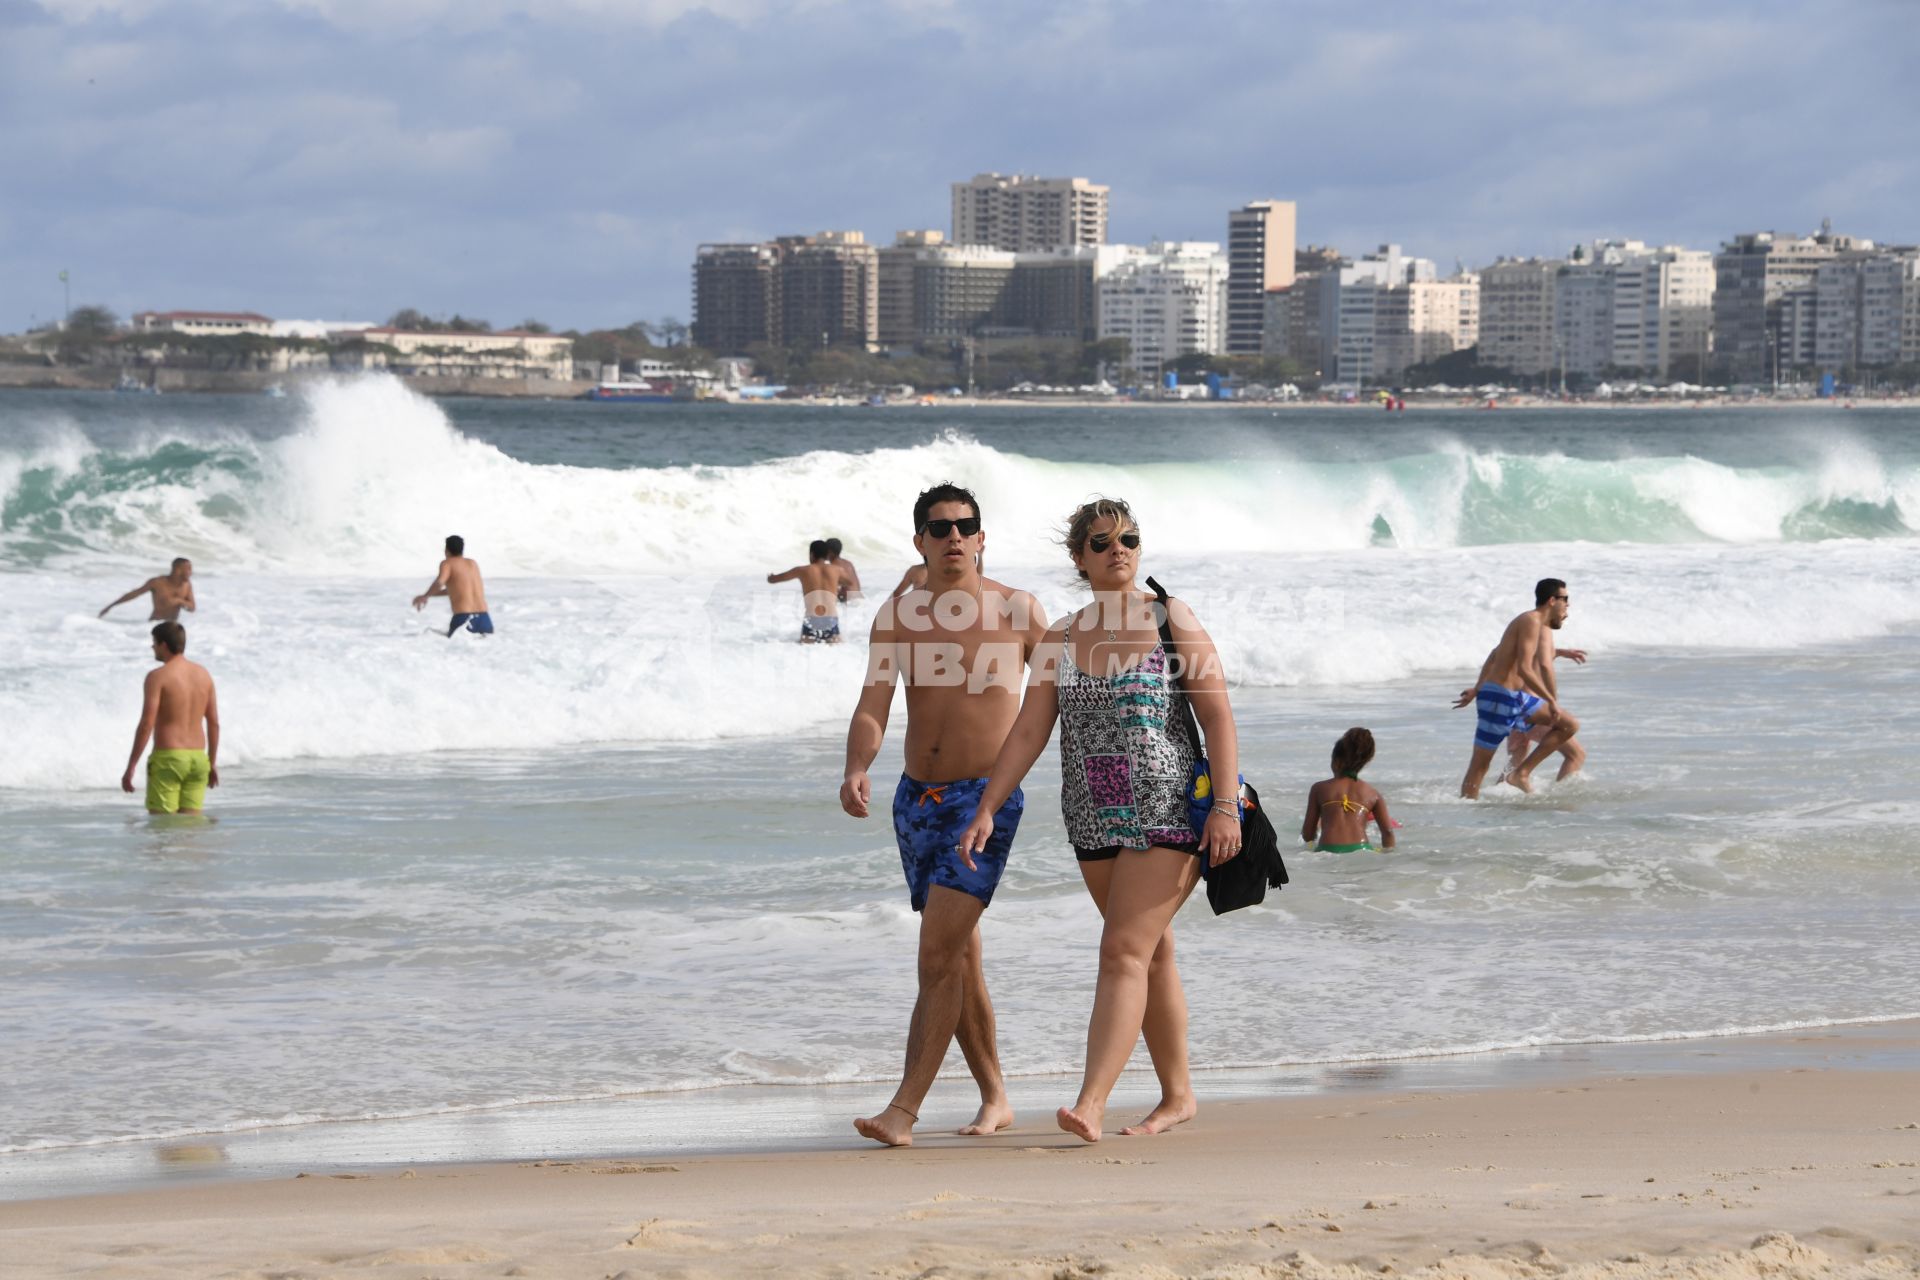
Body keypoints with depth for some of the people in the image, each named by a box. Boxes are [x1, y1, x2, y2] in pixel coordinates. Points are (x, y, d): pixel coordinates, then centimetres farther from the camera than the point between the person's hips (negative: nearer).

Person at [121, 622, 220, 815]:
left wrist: (130, 767, -11)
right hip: (198, 758, 6)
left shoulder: (158, 677, -9)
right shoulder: (203, 674, 9)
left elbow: (147, 724, -14)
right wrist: (212, 763, 21)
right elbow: (214, 723, 12)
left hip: (168, 758, -6)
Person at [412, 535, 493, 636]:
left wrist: (425, 596, 0)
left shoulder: (447, 563, 4)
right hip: (484, 618, 5)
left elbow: (439, 582, -16)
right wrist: (432, 594, 40)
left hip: (463, 617, -5)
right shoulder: (473, 564, 23)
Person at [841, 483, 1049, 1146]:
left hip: (986, 797, -5)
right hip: (917, 796, 5)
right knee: (959, 960, 13)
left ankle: (904, 1109, -19)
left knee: (939, 953, -16)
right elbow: (872, 707, -3)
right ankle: (995, 1097, 25)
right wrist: (856, 769, -22)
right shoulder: (897, 615, 5)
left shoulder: (1018, 610, -2)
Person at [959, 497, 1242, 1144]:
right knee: (1151, 953, 12)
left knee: (1124, 951, -14)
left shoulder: (1171, 620, -1)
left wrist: (1226, 804, -13)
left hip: (1167, 813, -5)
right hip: (1095, 822, 5)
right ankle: (1177, 1095, 22)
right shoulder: (1061, 640, 10)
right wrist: (986, 811, -1)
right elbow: (1027, 733, 8)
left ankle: (1091, 1104, -22)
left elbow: (1218, 717, -4)